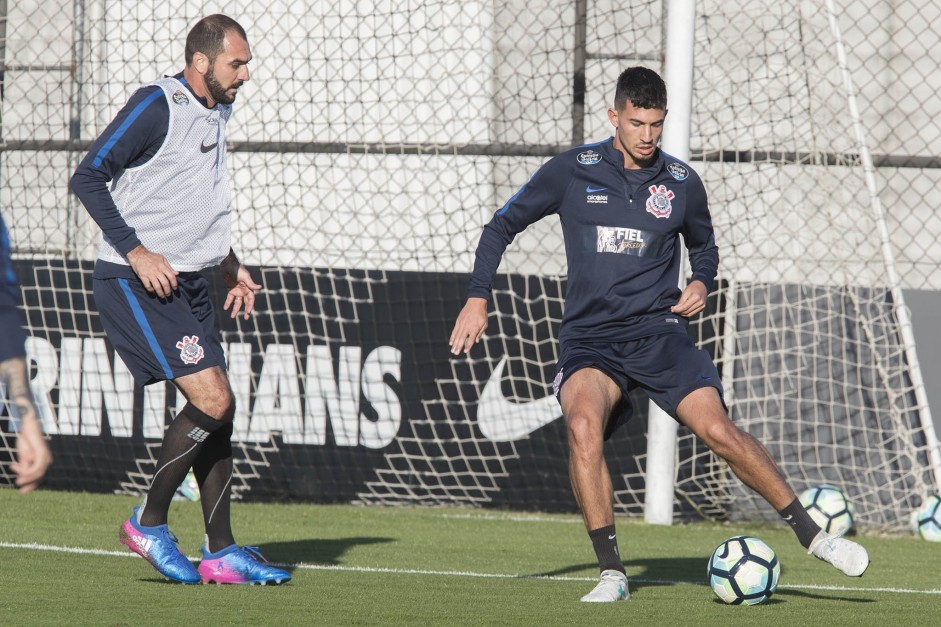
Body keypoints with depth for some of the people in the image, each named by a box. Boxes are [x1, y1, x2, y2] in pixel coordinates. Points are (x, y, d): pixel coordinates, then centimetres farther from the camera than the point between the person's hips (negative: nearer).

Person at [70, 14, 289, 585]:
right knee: (212, 401, -16)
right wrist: (136, 252, -20)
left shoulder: (216, 113, 14)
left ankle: (222, 552, 8)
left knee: (218, 410, 4)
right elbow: (87, 178, -15)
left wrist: (228, 262, 20)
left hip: (188, 282, 9)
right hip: (134, 282, -9)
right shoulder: (156, 105, -13)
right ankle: (149, 524, -3)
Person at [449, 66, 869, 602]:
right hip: (589, 338, -1)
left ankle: (813, 535, 0)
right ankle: (612, 573, -21)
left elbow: (704, 245, 24)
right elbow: (503, 226, 9)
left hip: (659, 332, 1)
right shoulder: (572, 172, 0)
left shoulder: (682, 183, 5)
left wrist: (702, 284, 3)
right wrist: (478, 298, 0)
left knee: (719, 431, -17)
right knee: (584, 425, -30)